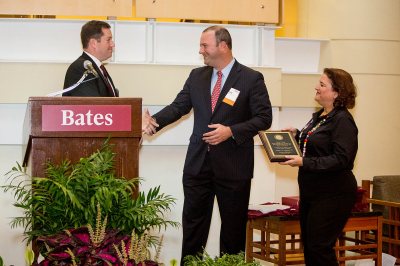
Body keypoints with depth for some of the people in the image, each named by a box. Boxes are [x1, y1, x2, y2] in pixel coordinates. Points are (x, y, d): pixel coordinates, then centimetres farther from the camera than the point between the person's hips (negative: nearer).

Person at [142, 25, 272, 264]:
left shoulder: (251, 79, -6)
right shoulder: (197, 76, 8)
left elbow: (264, 118, -8)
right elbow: (179, 106, 3)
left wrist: (231, 131, -20)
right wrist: (155, 121, -16)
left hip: (233, 164, -4)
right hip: (198, 162, 4)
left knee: (233, 225, 8)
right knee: (193, 223, 8)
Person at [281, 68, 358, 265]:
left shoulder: (342, 120, -16)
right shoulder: (318, 116, 12)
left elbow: (341, 159, -24)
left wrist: (304, 162, -27)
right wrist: (297, 134, 7)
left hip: (332, 195, -9)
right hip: (311, 191, 10)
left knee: (320, 247, -6)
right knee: (308, 244, 14)